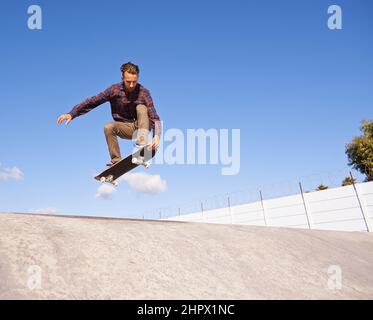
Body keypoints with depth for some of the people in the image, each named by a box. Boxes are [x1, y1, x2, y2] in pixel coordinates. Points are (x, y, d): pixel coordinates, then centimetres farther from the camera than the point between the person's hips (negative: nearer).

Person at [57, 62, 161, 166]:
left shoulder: (144, 92, -14)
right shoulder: (114, 90, -10)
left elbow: (154, 117, -21)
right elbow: (92, 101, -12)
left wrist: (156, 135, -38)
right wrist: (71, 114, -22)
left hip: (142, 126, -2)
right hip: (125, 128, 2)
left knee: (141, 107, -27)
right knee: (108, 127, -27)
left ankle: (142, 144, -35)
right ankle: (116, 161, -16)